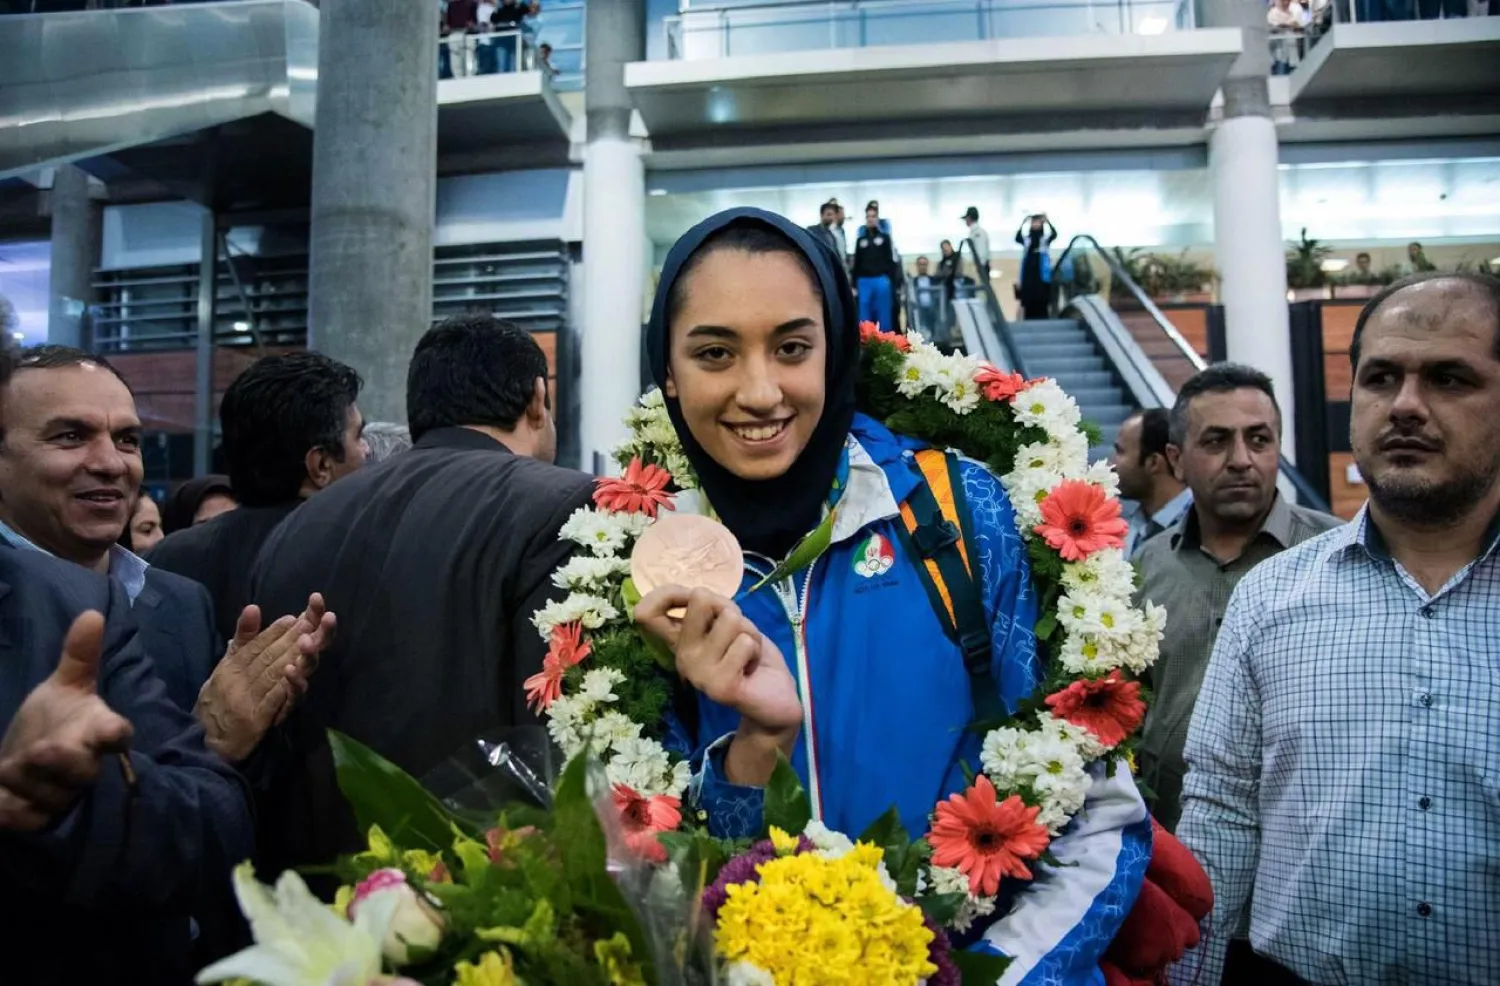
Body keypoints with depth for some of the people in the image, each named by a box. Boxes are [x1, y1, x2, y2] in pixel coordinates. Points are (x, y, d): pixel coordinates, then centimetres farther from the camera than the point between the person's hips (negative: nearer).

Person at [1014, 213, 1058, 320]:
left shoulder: (1046, 238, 3)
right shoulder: (1026, 238, 5)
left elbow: (1054, 234, -17)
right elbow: (1017, 238, -14)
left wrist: (1047, 221, -27)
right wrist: (1023, 224, -24)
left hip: (1042, 275, -1)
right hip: (1028, 274, 1)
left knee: (1042, 302, -2)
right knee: (1028, 302, 3)